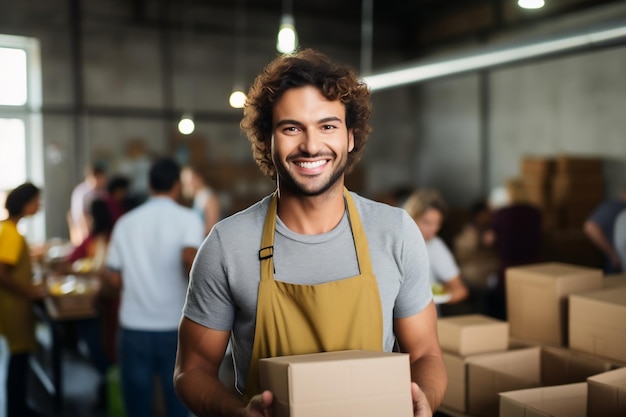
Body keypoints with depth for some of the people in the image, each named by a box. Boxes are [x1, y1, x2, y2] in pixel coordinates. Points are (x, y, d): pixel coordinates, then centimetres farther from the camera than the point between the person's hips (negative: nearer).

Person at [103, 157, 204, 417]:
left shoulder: (126, 222, 4)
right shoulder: (187, 218, -5)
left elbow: (113, 281, 3)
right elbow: (190, 258, -24)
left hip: (134, 327, 2)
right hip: (175, 327, -2)